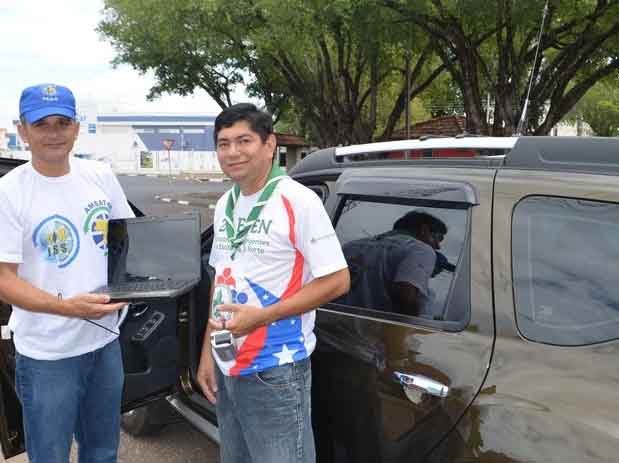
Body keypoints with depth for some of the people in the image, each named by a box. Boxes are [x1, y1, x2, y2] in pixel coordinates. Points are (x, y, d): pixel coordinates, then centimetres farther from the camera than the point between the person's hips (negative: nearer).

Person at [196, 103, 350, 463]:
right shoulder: (225, 205, 8)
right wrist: (208, 353, 12)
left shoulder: (298, 201, -15)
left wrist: (260, 316, -20)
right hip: (227, 368, 7)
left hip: (275, 372, -7)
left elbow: (337, 281, -16)